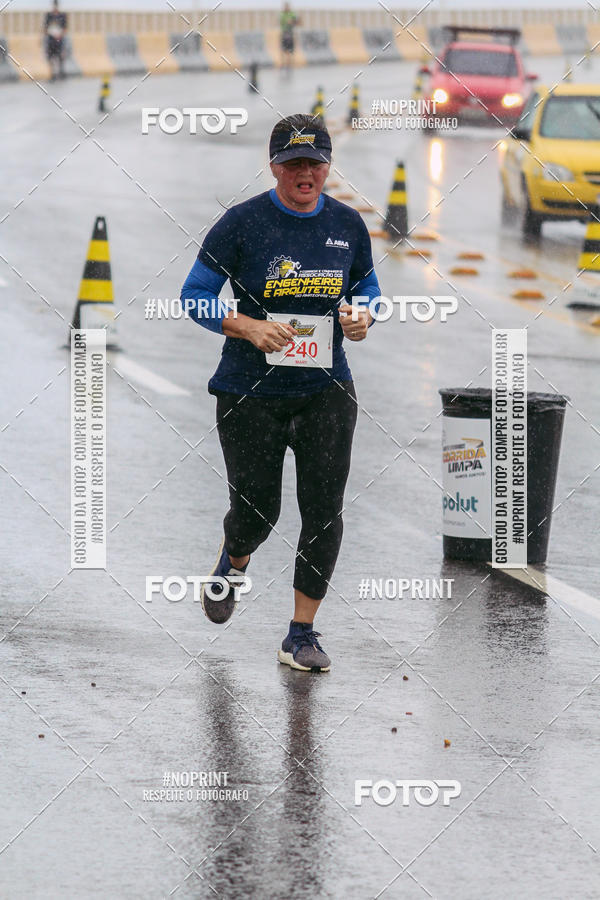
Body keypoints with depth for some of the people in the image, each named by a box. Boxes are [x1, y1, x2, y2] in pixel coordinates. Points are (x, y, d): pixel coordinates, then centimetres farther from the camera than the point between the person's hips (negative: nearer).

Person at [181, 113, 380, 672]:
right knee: (256, 511, 3)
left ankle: (301, 635, 4)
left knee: (324, 509, -7)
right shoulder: (242, 223, -8)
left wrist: (362, 317, -5)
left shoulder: (347, 224, 2)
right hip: (251, 390, -2)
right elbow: (195, 295, -5)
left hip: (325, 389, 2)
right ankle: (233, 562, 41)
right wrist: (250, 327, -21)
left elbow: (367, 285, 18)